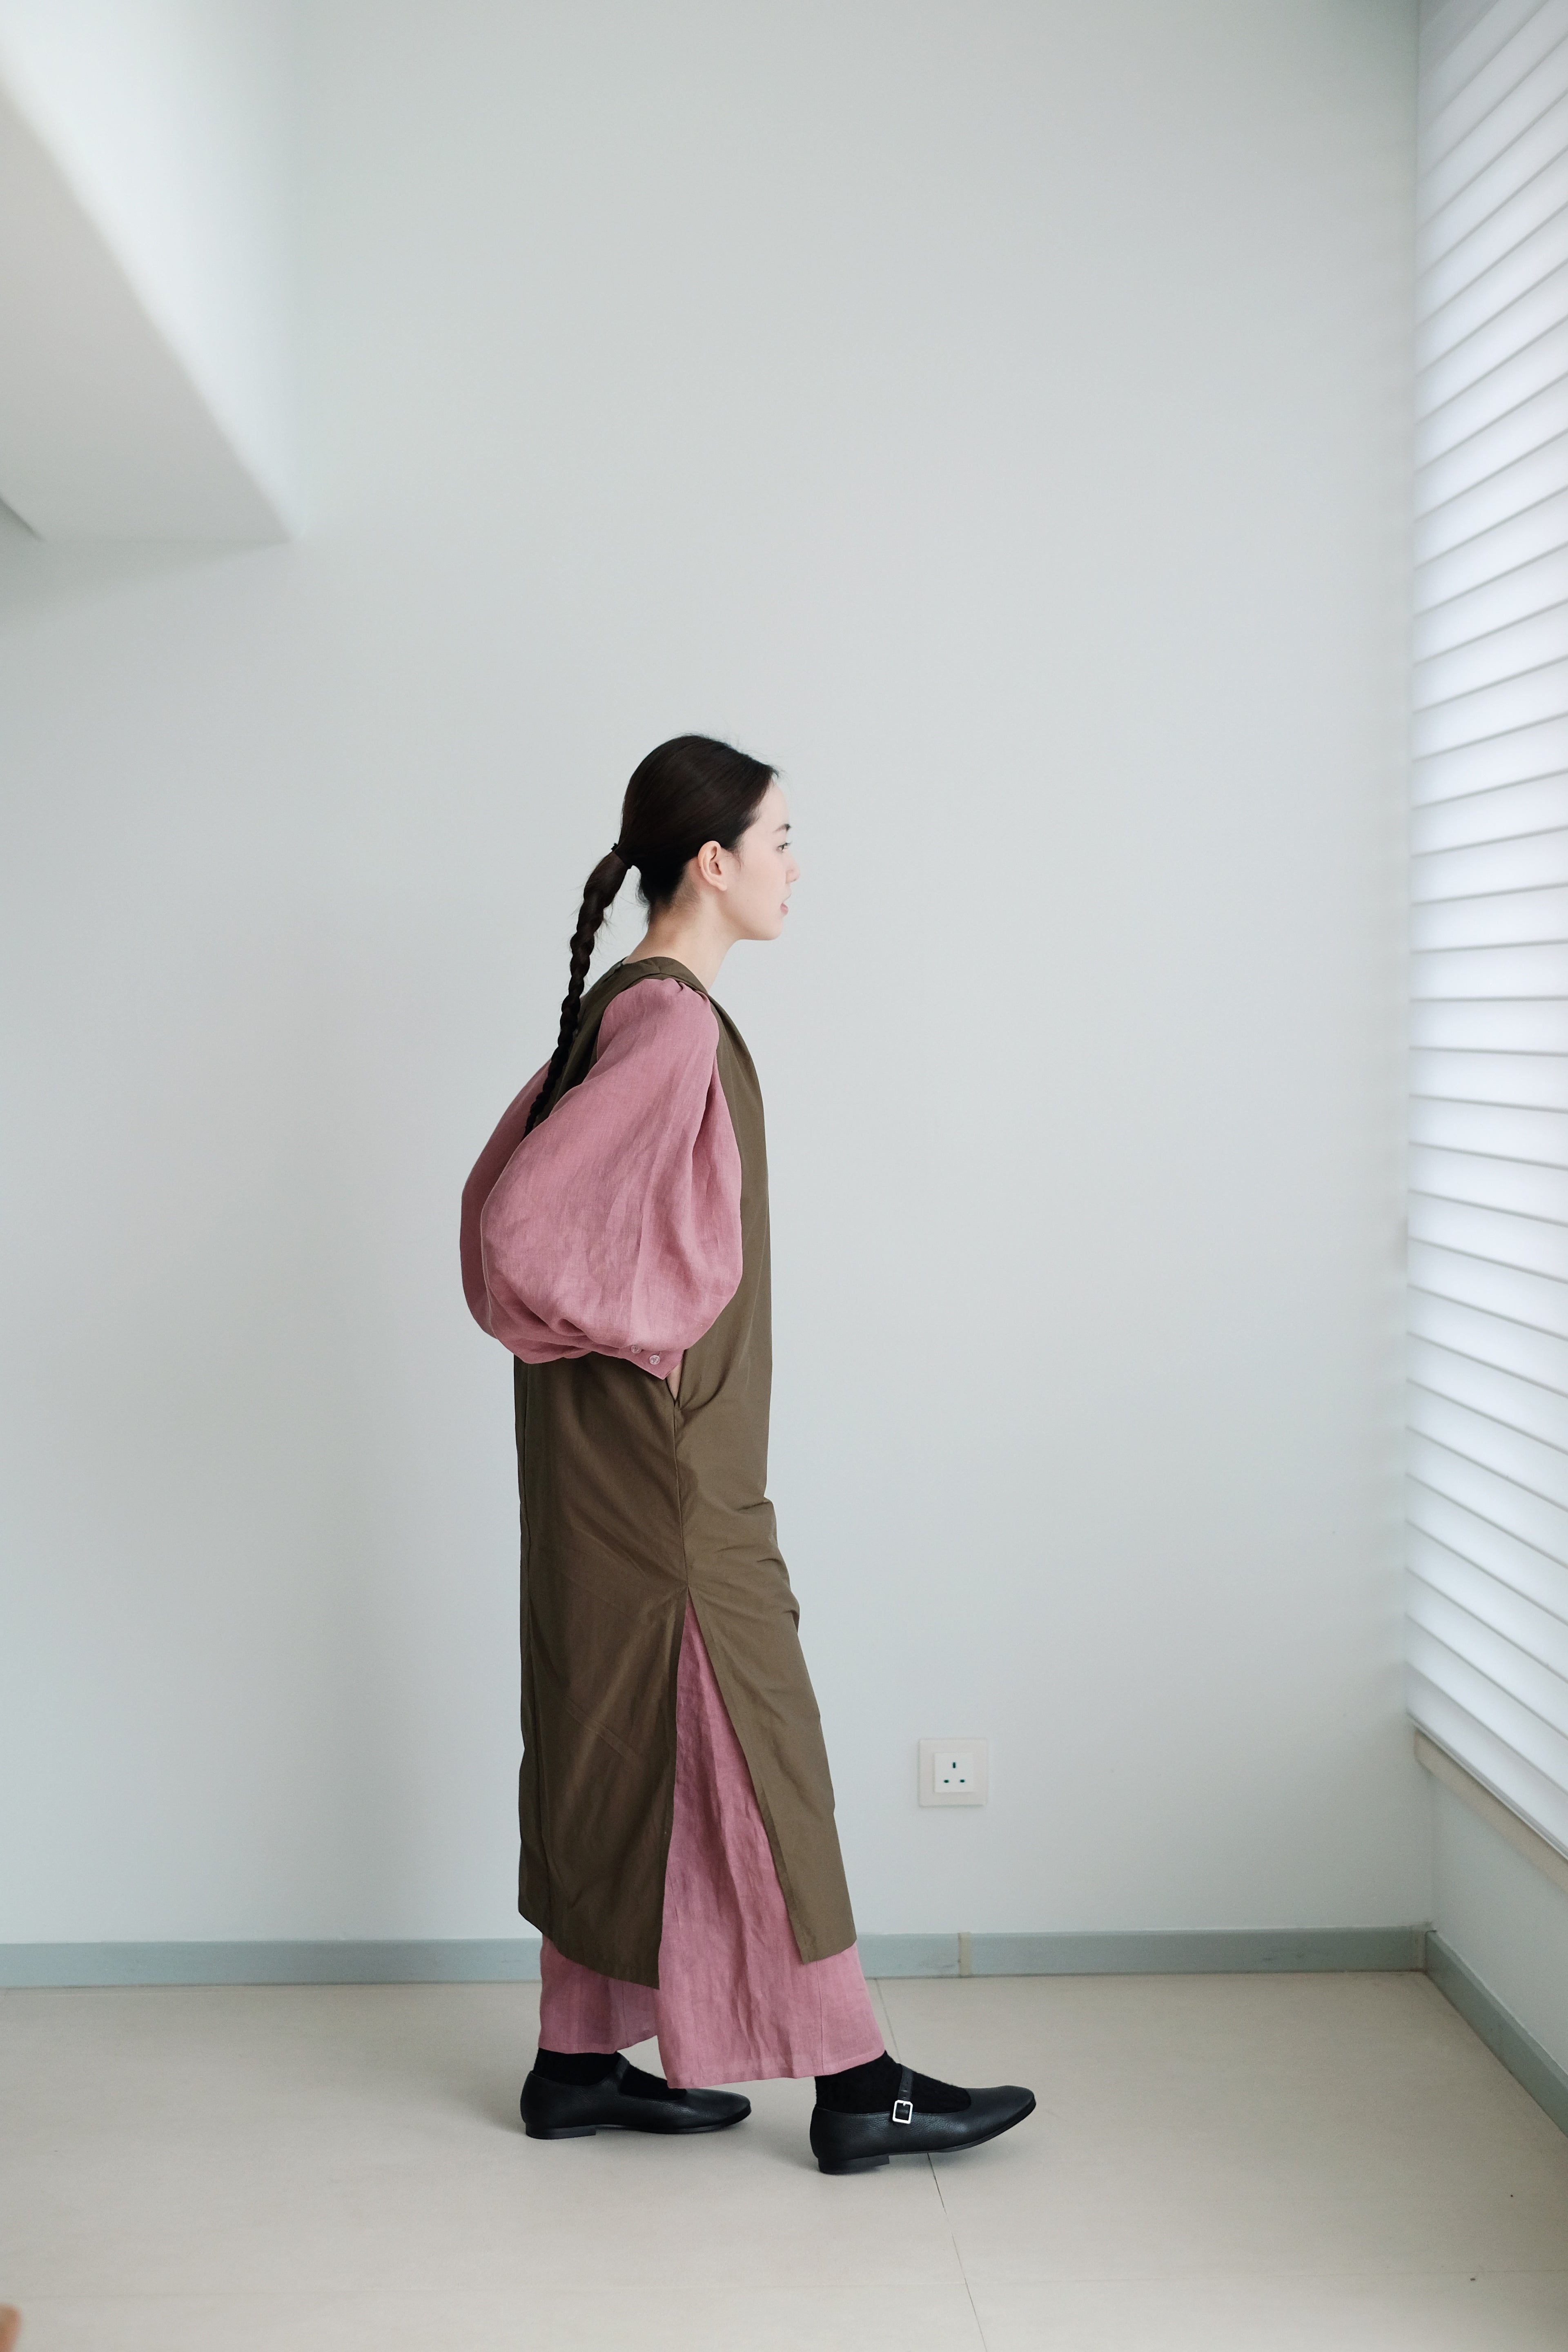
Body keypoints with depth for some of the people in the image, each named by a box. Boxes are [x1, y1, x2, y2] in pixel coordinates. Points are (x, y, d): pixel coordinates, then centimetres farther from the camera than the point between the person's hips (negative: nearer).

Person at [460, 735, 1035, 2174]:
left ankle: (579, 2065, 24)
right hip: (665, 1461, -10)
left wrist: (610, 1333, 12)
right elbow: (522, 1214, -27)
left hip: (623, 1464, 10)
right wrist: (635, 1339, -13)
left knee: (621, 1743, 14)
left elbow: (507, 1184, 17)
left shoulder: (636, 1007, 11)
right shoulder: (671, 1022, -19)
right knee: (749, 1742, -2)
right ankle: (857, 2089, 8)